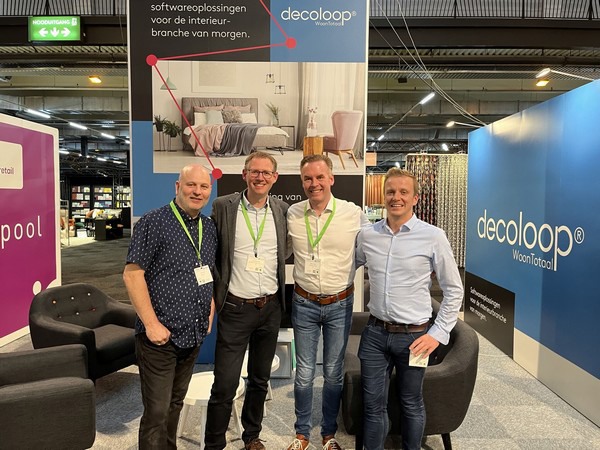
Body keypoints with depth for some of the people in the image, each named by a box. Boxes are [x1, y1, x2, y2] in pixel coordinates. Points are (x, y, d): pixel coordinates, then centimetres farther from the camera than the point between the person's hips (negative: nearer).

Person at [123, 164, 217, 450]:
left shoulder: (209, 227, 8)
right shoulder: (153, 222, -11)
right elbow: (132, 274, -15)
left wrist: (210, 313, 9)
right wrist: (151, 324, -17)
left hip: (194, 334, 6)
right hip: (160, 335, -6)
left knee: (176, 404, 21)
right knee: (157, 412, 3)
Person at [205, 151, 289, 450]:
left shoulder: (282, 210, 2)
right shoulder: (223, 207, -6)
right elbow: (211, 254, 1)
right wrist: (214, 294, -1)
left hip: (271, 307, 4)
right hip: (235, 308, -3)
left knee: (260, 380, 18)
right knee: (224, 385, 1)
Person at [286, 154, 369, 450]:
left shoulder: (354, 214, -10)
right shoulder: (292, 214, -4)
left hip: (340, 304, -1)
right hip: (304, 303, 1)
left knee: (334, 372, 14)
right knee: (304, 373, 11)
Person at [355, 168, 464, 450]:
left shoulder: (433, 237, -9)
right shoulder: (367, 235, 0)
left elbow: (454, 290, -3)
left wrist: (438, 334, -7)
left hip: (413, 336, -2)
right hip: (375, 333, 2)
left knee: (411, 404, 16)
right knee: (373, 405, 12)